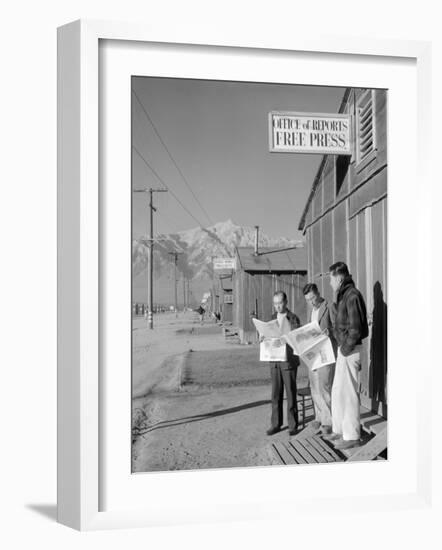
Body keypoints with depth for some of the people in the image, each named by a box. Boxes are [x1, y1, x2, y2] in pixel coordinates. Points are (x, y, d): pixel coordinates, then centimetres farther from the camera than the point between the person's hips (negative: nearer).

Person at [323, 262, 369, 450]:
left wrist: (346, 348, -15)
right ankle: (339, 430, 27)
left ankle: (352, 436, 8)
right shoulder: (344, 295, 14)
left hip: (350, 350, -10)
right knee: (337, 392, 16)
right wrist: (342, 347, 14)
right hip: (343, 349, 10)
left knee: (348, 393, -2)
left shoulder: (352, 295, -17)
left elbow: (355, 328, -21)